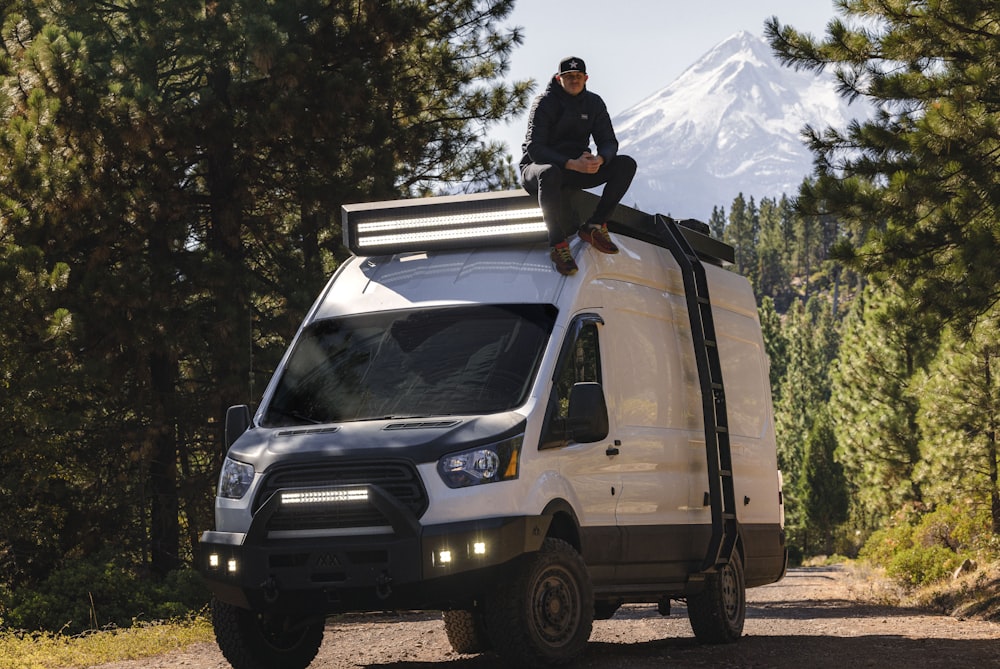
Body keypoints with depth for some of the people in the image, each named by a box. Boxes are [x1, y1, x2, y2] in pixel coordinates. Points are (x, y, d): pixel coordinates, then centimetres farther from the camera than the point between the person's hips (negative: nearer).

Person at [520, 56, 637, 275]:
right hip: (538, 166, -6)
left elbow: (609, 142, 0)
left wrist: (599, 159, -27)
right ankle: (558, 245, -38)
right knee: (550, 173, -43)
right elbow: (534, 148, -22)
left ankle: (594, 226, -18)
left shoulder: (594, 103, 4)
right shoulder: (545, 103, -13)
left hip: (578, 167, 6)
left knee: (626, 165, -14)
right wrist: (571, 164, -36)